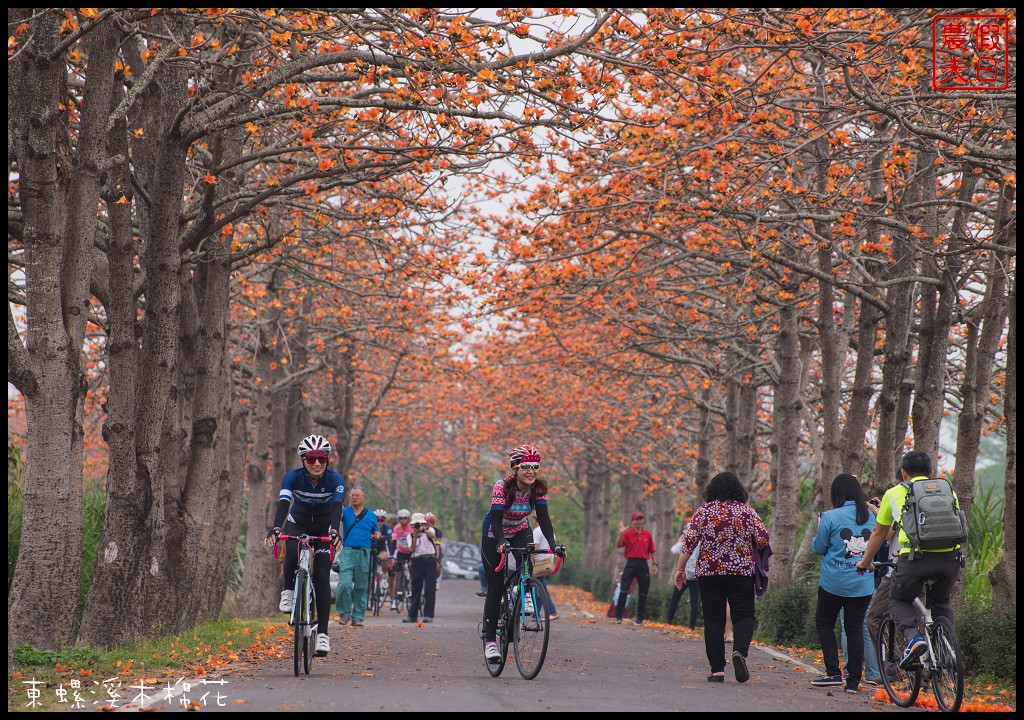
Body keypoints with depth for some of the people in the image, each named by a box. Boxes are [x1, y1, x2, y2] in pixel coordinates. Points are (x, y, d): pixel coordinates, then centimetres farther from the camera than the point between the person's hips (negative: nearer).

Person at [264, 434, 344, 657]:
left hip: (323, 529, 0)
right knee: (293, 552, -35)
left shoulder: (335, 479, -22)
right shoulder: (293, 477, -21)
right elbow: (284, 503, -34)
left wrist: (334, 531, -55)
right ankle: (289, 591, -9)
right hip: (298, 524, 0)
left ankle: (322, 633, -10)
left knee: (321, 578, -12)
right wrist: (276, 528, -52)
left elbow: (337, 506, -36)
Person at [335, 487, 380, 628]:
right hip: (347, 552, -2)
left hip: (364, 553, 2)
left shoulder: (371, 516, 12)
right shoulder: (345, 512, 7)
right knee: (344, 584, -15)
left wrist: (376, 536, -3)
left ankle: (358, 616, 12)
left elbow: (375, 534, 20)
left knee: (361, 587, 4)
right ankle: (344, 612, 2)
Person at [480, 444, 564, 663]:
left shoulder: (538, 488, -18)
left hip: (520, 532, 3)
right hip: (494, 534, -3)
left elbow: (543, 519, -23)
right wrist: (502, 542, -54)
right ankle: (489, 639, -2)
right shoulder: (501, 487, -29)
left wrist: (553, 544, -39)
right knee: (495, 586, -8)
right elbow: (496, 520, -36)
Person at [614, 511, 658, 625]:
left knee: (643, 592, 6)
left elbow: (651, 550, 13)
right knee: (623, 590, -8)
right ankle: (618, 617, -4)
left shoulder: (647, 534, 7)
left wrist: (655, 564, 9)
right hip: (631, 563, -3)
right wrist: (621, 534, -24)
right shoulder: (627, 533, -1)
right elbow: (618, 545, -11)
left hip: (643, 565, 3)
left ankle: (640, 618, 15)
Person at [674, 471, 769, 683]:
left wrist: (680, 568, 3)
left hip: (709, 573, 0)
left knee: (713, 620, 4)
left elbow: (689, 541, -3)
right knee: (743, 616, 5)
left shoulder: (704, 511, 1)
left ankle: (717, 670, 1)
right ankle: (740, 651, -23)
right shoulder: (747, 511, 1)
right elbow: (763, 538, -5)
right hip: (741, 572, 0)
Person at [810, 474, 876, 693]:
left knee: (824, 622, 13)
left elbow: (819, 548, -2)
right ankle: (854, 680, 6)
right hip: (863, 583, 3)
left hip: (834, 582, -3)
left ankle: (833, 672, 2)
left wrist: (819, 528, 15)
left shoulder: (830, 517, -10)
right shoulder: (870, 516, 3)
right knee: (855, 628, 8)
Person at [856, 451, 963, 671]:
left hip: (915, 557, -3)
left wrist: (865, 562, 45)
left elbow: (879, 533, 30)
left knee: (898, 600, 20)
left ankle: (913, 636, -6)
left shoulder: (894, 494, 19)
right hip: (951, 557, 3)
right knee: (940, 602, 30)